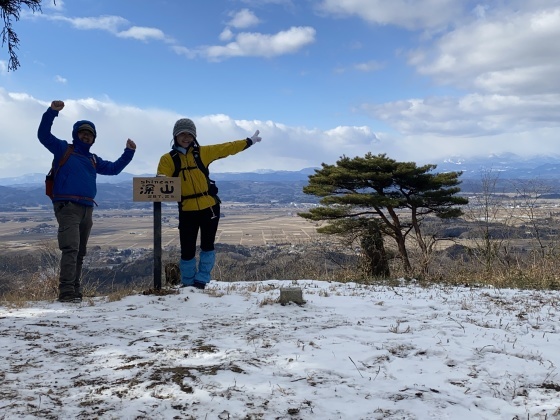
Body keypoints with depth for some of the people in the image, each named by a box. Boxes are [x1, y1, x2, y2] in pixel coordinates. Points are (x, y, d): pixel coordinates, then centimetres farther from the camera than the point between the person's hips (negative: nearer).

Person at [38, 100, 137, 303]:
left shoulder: (93, 160, 24)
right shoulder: (63, 149, 7)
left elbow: (113, 168, 29)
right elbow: (43, 135, -4)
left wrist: (128, 153, 21)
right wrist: (52, 112, -16)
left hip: (87, 209, 7)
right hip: (67, 207, -7)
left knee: (80, 252, 10)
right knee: (71, 249, -18)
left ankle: (75, 290, 17)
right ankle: (66, 292, -19)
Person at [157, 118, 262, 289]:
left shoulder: (203, 152, 5)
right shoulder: (168, 159, 1)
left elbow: (226, 148, 9)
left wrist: (249, 141, 12)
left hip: (209, 206, 2)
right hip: (187, 210, -1)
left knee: (207, 245, 9)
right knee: (187, 250, 1)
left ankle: (201, 280, 24)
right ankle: (188, 283, 22)